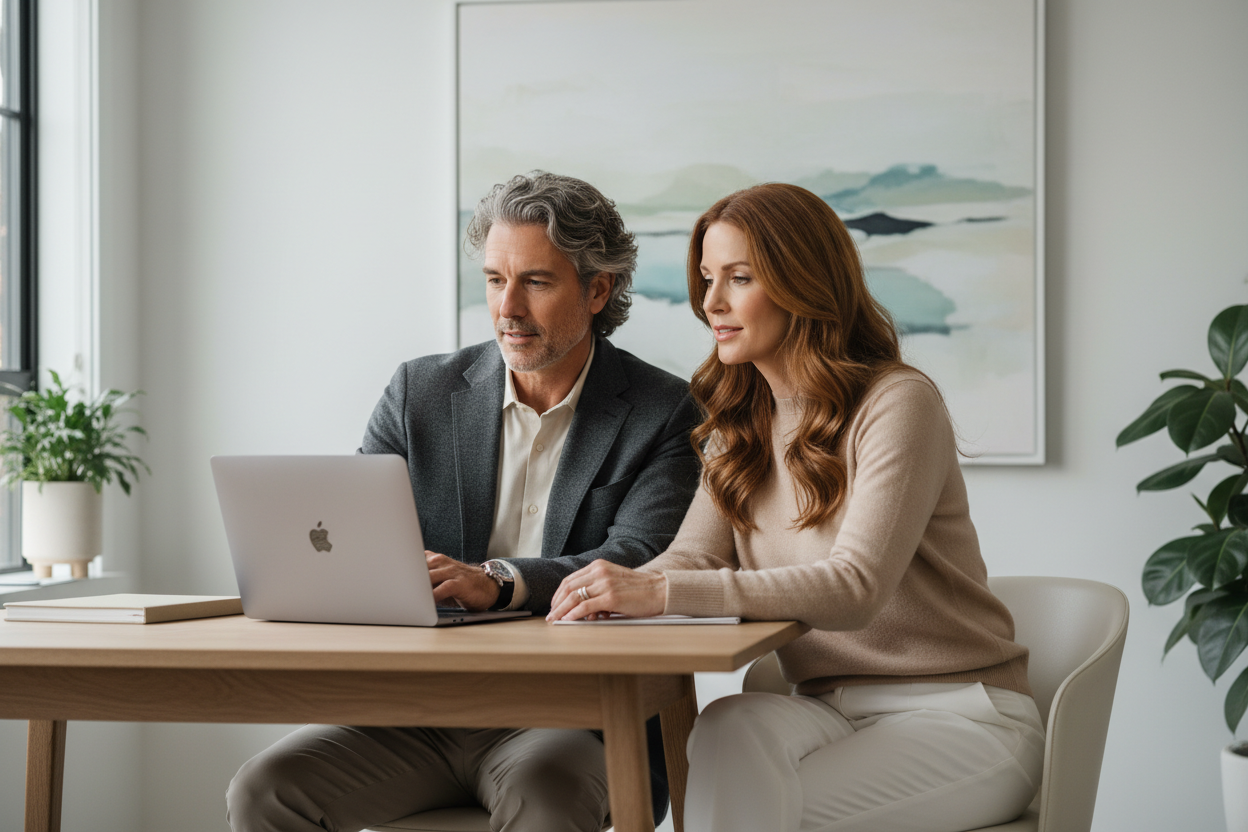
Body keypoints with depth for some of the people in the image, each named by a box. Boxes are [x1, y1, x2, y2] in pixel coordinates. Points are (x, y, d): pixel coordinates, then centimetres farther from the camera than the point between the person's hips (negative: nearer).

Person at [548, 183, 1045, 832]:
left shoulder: (898, 403, -13)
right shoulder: (740, 424, 11)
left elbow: (856, 589, -25)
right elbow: (695, 555, 1)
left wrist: (662, 592, -33)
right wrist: (613, 589, -23)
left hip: (958, 712, -5)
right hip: (833, 709, 5)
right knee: (729, 726, -29)